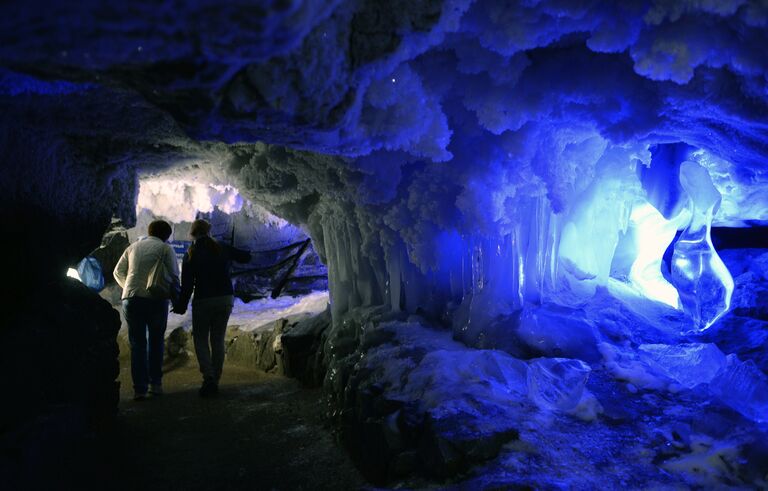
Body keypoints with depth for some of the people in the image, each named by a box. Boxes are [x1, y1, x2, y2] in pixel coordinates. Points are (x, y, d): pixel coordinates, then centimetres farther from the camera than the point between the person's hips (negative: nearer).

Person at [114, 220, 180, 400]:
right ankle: (155, 384, 15)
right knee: (156, 341, 14)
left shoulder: (133, 247, 16)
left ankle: (139, 388, 1)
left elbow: (118, 272, 16)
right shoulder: (166, 248, 2)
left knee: (137, 344, 7)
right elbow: (174, 275, -5)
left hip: (131, 299, 3)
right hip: (156, 299, -3)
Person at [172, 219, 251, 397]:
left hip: (203, 301, -3)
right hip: (226, 299, 3)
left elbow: (187, 285, -8)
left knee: (201, 339, 10)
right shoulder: (223, 249, 1)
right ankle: (215, 381, 14)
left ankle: (208, 378, -8)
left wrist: (181, 306, 2)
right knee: (218, 339, 13)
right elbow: (246, 257, 10)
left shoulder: (191, 255, -5)